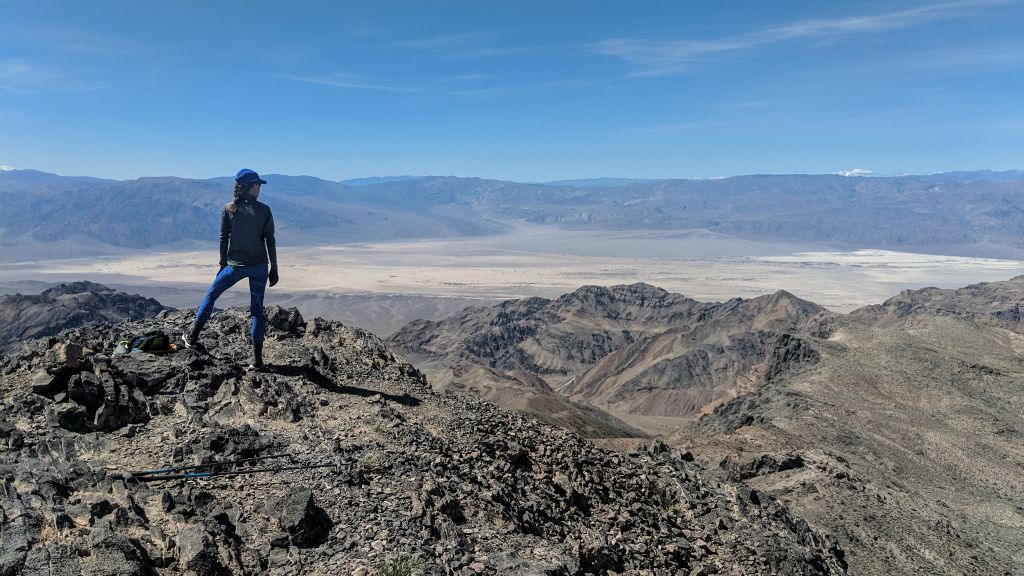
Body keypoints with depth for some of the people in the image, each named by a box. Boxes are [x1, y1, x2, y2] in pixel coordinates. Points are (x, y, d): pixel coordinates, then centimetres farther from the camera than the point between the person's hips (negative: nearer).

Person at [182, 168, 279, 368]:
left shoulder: (229, 209, -2)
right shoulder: (264, 210, -4)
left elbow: (223, 239, 1)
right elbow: (270, 241, -3)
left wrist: (223, 265, 10)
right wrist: (274, 269, 4)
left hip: (235, 265, 0)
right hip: (259, 266, 0)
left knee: (210, 295, 21)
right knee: (257, 309, 6)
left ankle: (192, 337, 27)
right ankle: (257, 358, 5)